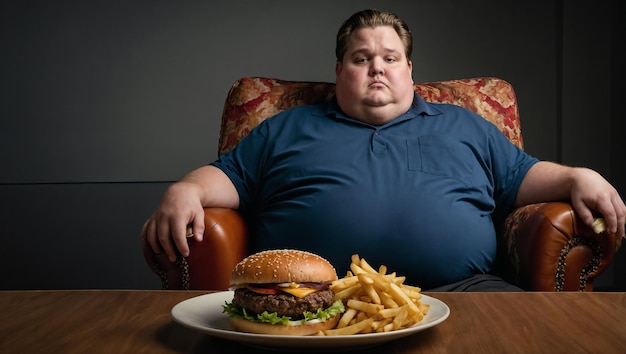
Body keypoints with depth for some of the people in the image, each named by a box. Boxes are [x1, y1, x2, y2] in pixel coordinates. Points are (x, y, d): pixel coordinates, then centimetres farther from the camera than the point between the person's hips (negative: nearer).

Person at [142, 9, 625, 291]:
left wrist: (577, 177, 6)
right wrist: (186, 190, -1)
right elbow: (227, 175, 20)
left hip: (456, 292, 2)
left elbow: (523, 176, 26)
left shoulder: (462, 125, 28)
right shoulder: (287, 129, 25)